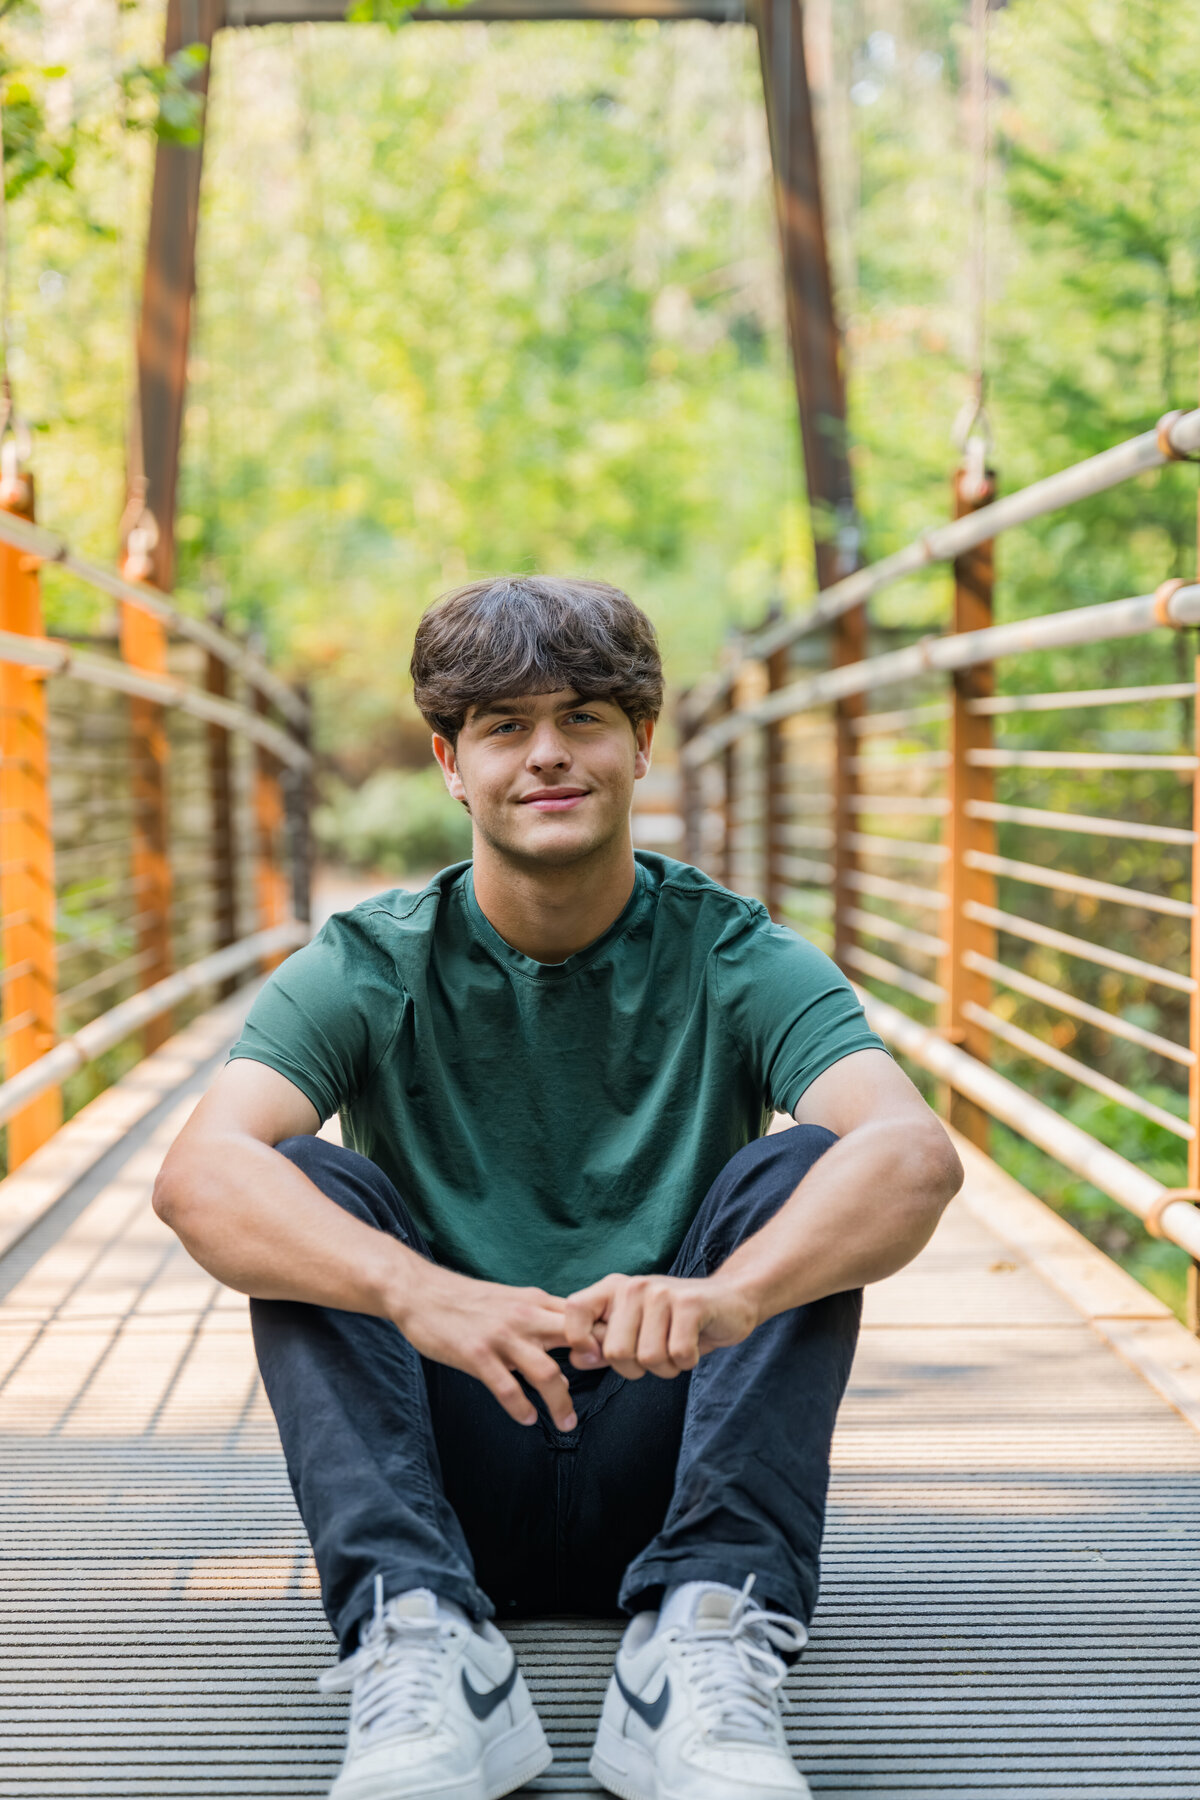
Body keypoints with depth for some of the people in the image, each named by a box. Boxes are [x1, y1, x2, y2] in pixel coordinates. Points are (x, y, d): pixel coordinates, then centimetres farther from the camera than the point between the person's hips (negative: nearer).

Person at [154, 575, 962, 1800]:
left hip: (664, 1461, 0)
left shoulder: (734, 962, -5)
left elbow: (917, 1154, -25)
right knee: (304, 1189, -20)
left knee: (801, 1171, -21)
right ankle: (420, 1634, -32)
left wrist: (725, 1296, -45)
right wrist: (418, 1294, -43)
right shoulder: (369, 969, -4)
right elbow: (200, 1173, -23)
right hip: (449, 1479, 1)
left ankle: (704, 1650, -31)